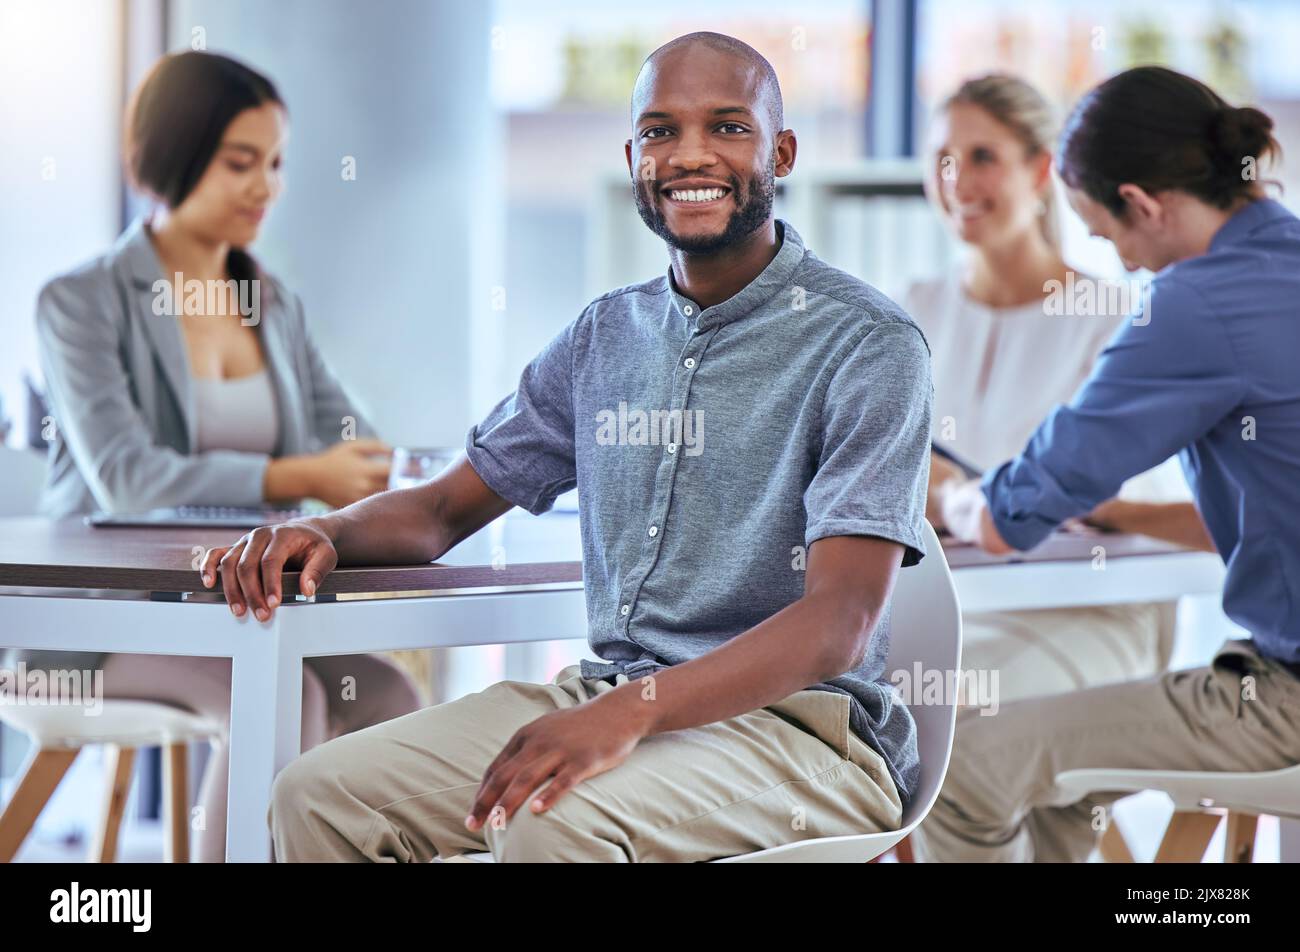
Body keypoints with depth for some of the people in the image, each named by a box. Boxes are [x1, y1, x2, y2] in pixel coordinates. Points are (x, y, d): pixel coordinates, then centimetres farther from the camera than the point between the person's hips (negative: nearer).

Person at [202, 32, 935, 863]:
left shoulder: (868, 346, -8)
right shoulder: (606, 336, 14)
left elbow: (842, 622, -19)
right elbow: (449, 508, 21)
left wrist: (630, 710, -33)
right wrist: (325, 534, -3)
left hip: (800, 724, -6)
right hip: (606, 697, 6)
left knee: (550, 821, -36)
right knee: (318, 795, -15)